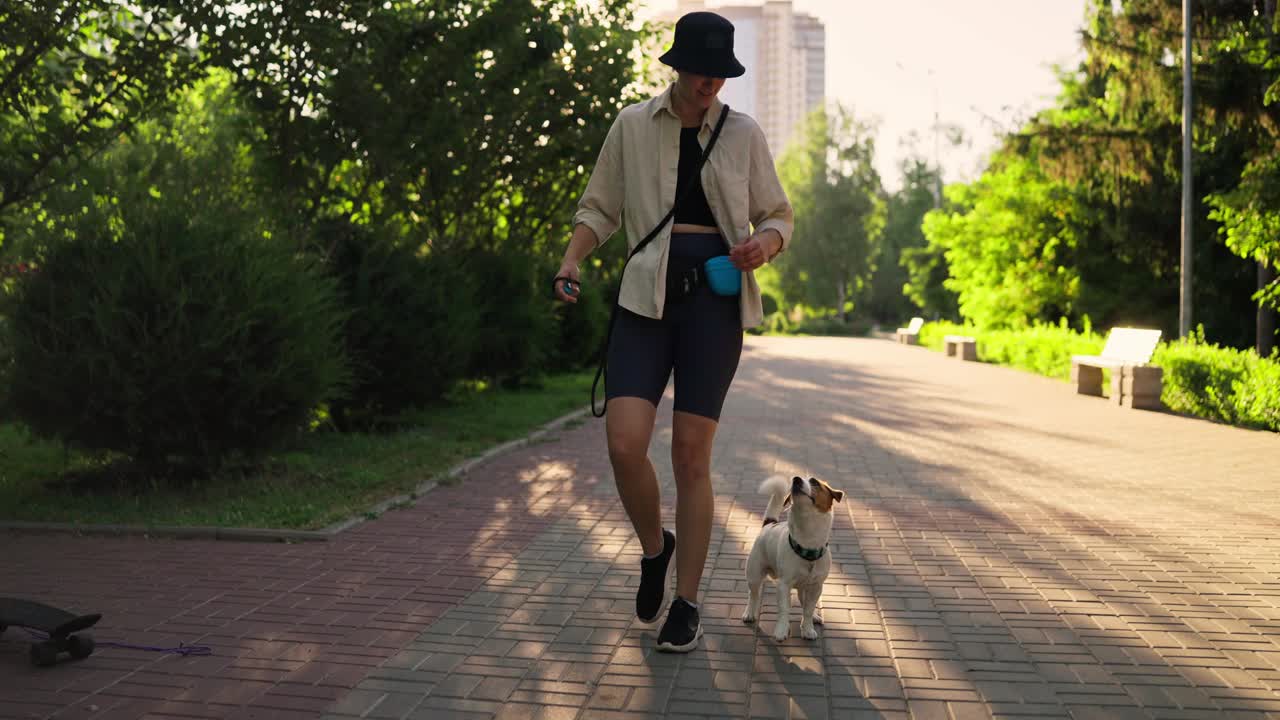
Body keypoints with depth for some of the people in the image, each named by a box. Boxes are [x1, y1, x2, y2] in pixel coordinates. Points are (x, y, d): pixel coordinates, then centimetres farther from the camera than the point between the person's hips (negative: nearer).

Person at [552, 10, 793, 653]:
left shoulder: (743, 134, 7)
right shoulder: (633, 126, 7)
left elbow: (777, 215, 14)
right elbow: (600, 207, 13)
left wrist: (764, 244, -10)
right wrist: (571, 263, -5)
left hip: (715, 296, 0)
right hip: (647, 293, 1)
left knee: (690, 453, -2)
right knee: (624, 443, -14)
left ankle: (685, 604, 13)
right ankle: (654, 548, 19)